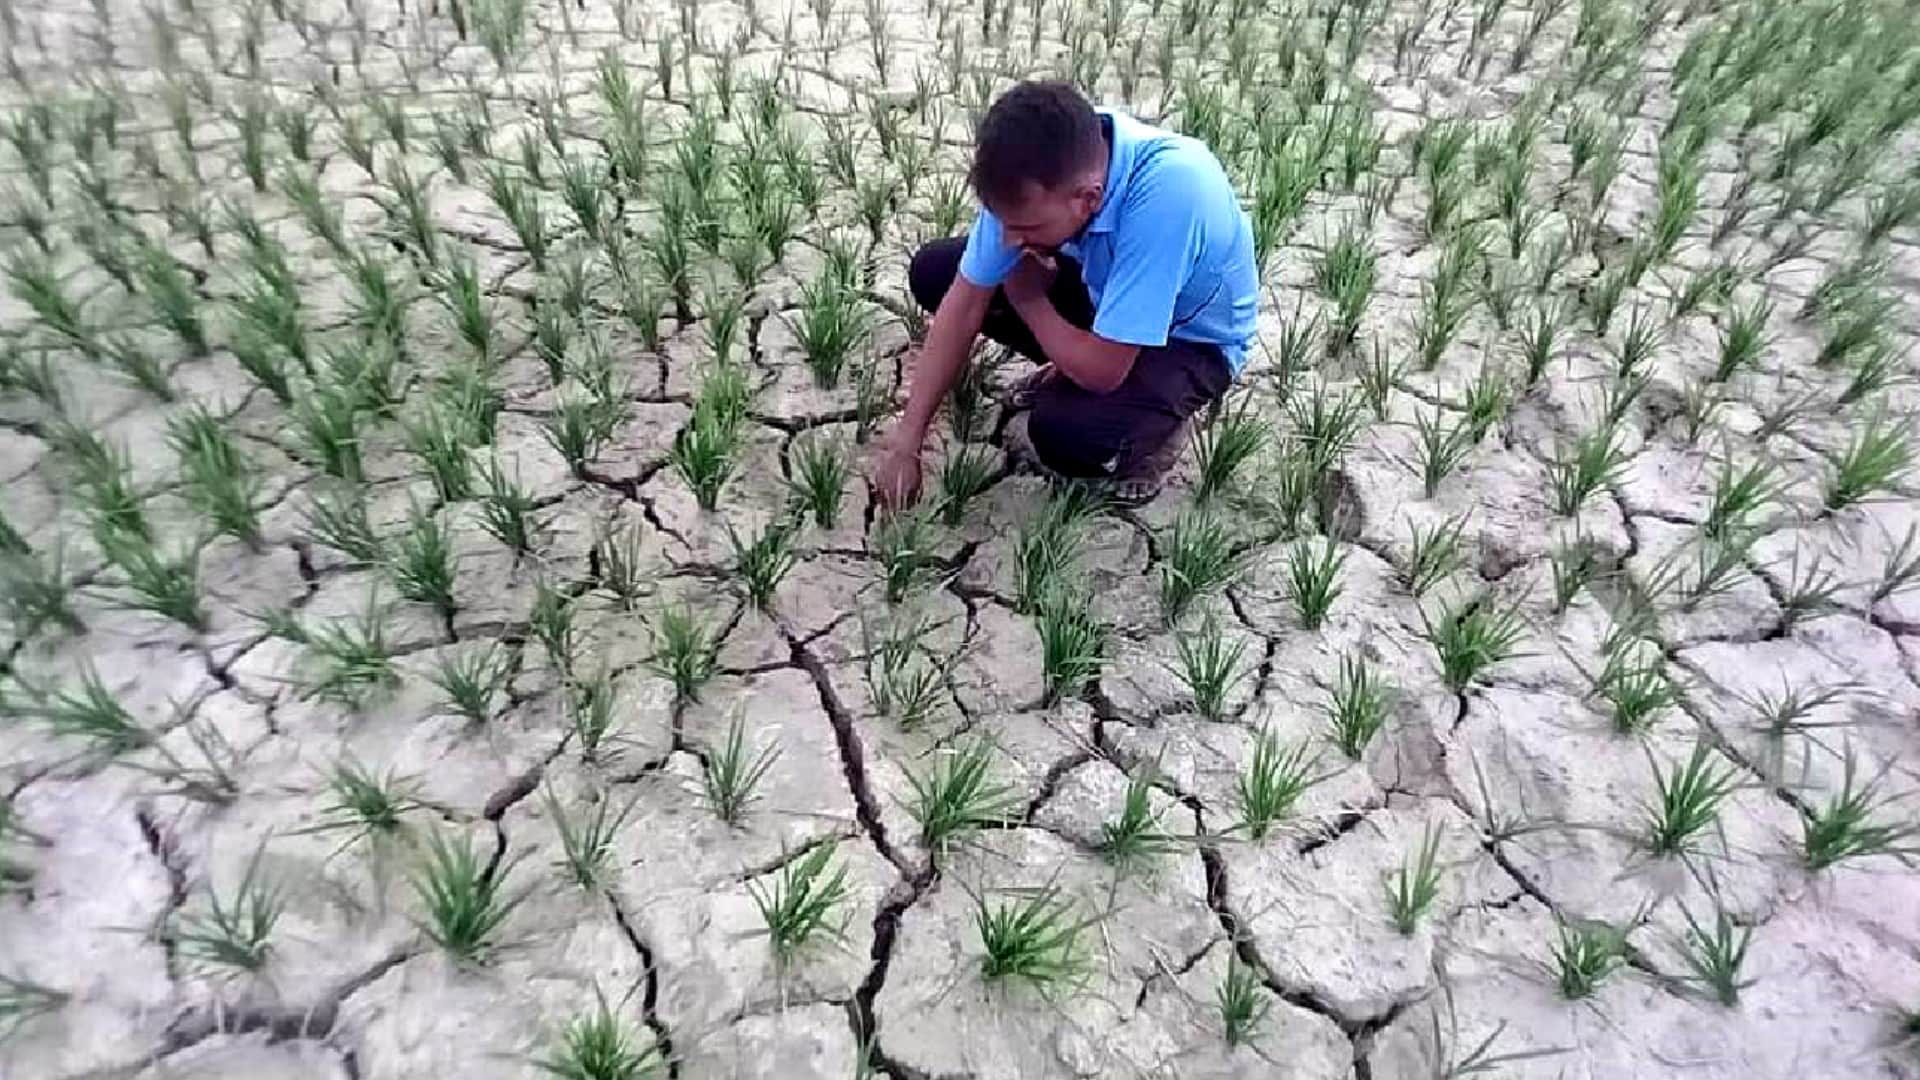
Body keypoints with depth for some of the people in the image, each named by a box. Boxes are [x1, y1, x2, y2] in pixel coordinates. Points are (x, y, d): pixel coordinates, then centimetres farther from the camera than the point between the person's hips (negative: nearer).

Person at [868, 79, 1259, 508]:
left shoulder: (1166, 196, -42)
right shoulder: (1034, 175, -23)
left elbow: (1102, 370, -37)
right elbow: (966, 302, -16)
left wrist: (1030, 300, -18)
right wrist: (906, 437, -16)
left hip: (1190, 339, -6)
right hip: (1102, 287, 6)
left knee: (1062, 433, -33)